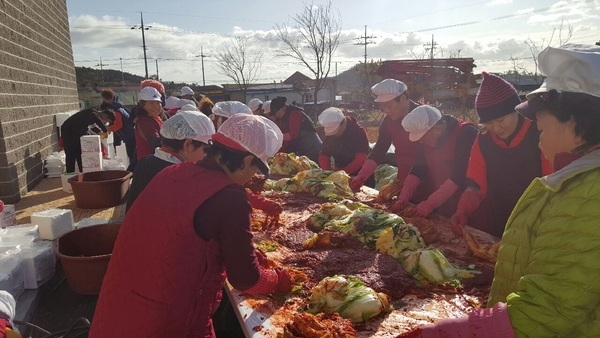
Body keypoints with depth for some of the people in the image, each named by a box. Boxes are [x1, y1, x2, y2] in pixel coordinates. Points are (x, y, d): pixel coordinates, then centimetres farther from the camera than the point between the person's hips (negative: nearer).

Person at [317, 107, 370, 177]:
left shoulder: (359, 132, -13)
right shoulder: (329, 134, 2)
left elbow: (361, 159, -22)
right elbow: (323, 156, 2)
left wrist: (344, 171, -32)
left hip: (358, 175, -4)